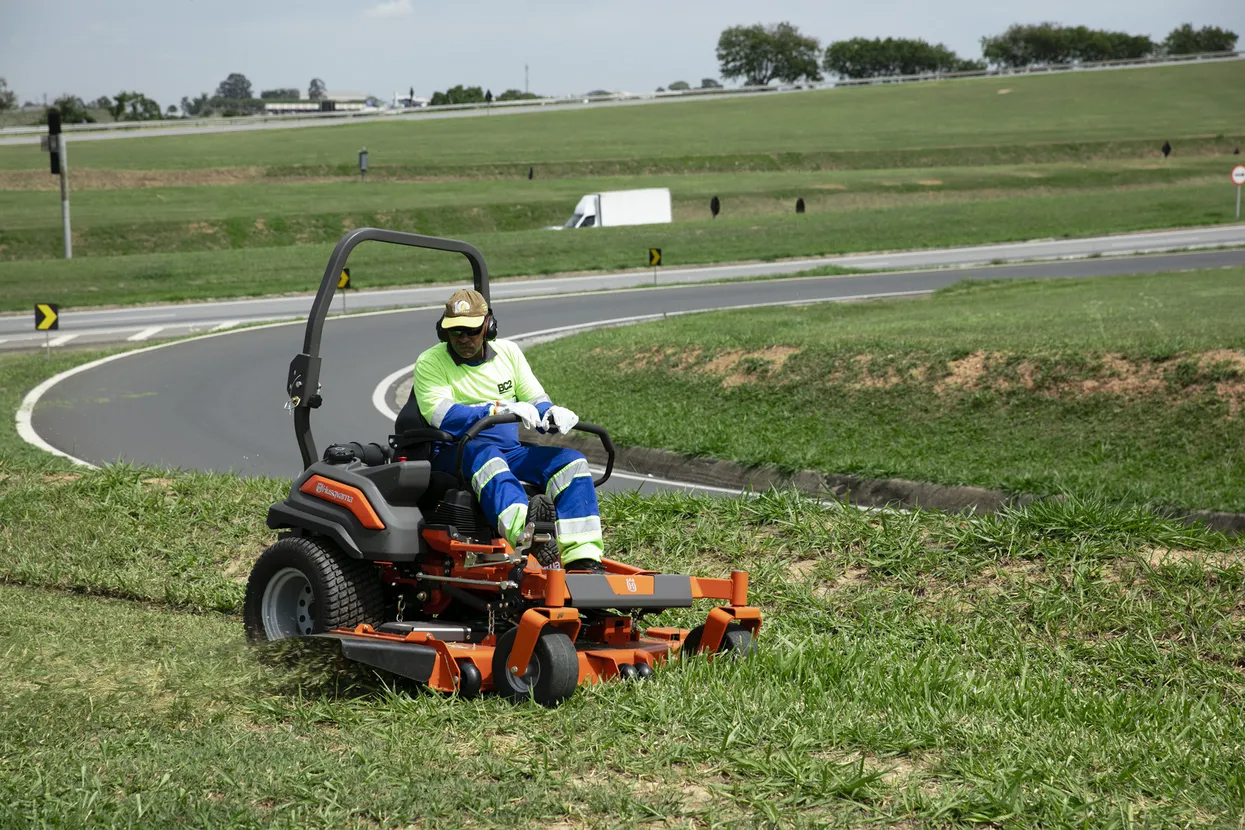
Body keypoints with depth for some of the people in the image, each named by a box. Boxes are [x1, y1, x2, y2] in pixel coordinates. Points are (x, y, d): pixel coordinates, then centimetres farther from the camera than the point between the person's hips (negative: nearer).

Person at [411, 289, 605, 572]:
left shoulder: (507, 352, 13)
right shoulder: (430, 363, -2)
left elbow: (536, 401, 10)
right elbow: (444, 417, -18)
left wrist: (552, 414, -15)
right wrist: (500, 410, -29)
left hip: (508, 451, 6)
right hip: (455, 454, -5)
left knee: (571, 462, -16)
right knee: (485, 456, -40)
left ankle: (583, 560, -30)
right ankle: (523, 534, -69)